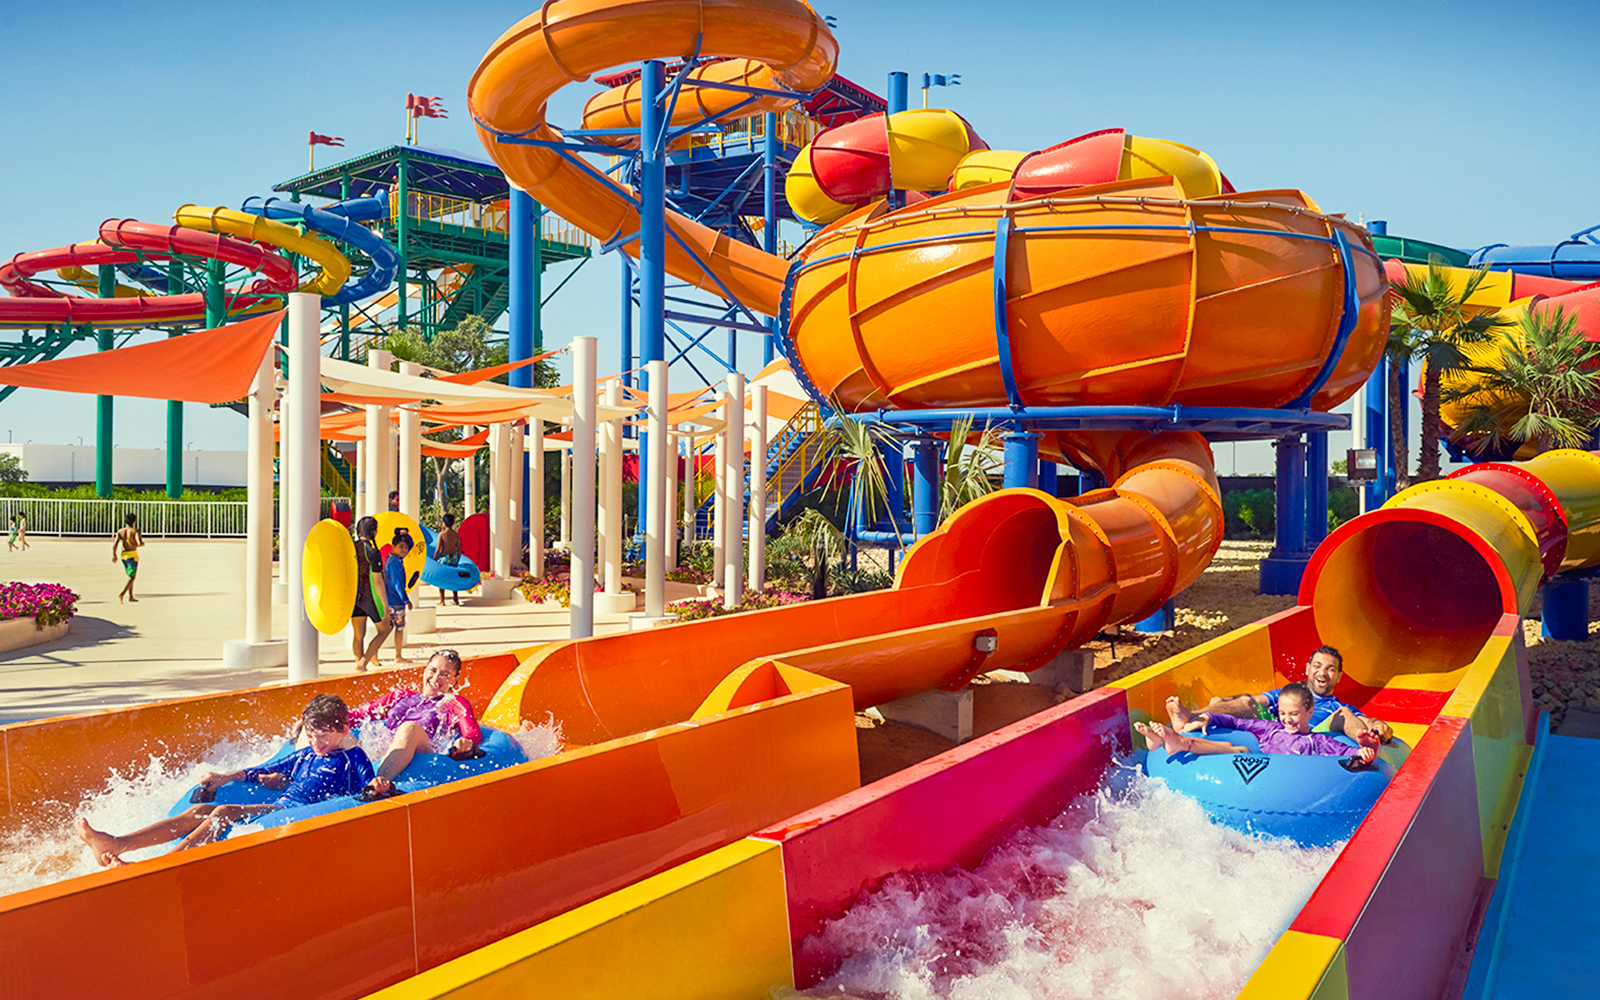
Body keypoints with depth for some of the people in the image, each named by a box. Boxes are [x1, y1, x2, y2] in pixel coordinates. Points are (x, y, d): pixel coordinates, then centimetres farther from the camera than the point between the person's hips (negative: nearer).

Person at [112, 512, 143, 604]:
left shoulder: (120, 531, 6)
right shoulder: (135, 531, -10)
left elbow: (115, 544, -1)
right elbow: (140, 543, -21)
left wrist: (114, 555, 11)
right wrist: (142, 542, 3)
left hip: (123, 555, 6)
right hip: (132, 555, -6)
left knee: (130, 576, 20)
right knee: (132, 577, -3)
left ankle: (130, 596, 22)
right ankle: (121, 594, -21)